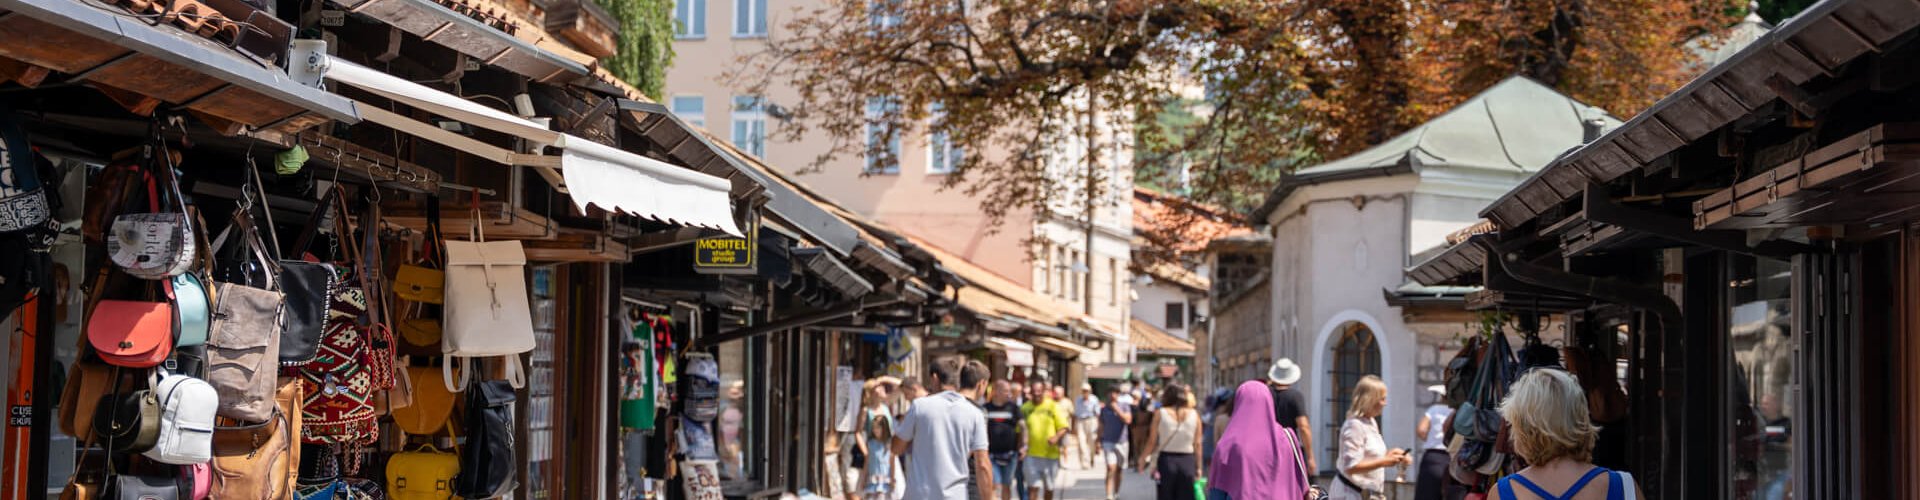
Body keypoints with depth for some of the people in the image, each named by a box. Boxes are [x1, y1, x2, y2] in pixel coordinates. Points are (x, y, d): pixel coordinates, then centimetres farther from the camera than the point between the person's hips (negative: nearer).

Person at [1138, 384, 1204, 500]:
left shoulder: (1160, 413, -2)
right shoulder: (1194, 414, 2)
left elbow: (1152, 441, -3)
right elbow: (1197, 444, 1)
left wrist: (1143, 458, 11)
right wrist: (1199, 466, 8)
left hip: (1166, 461, -1)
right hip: (1187, 461, 1)